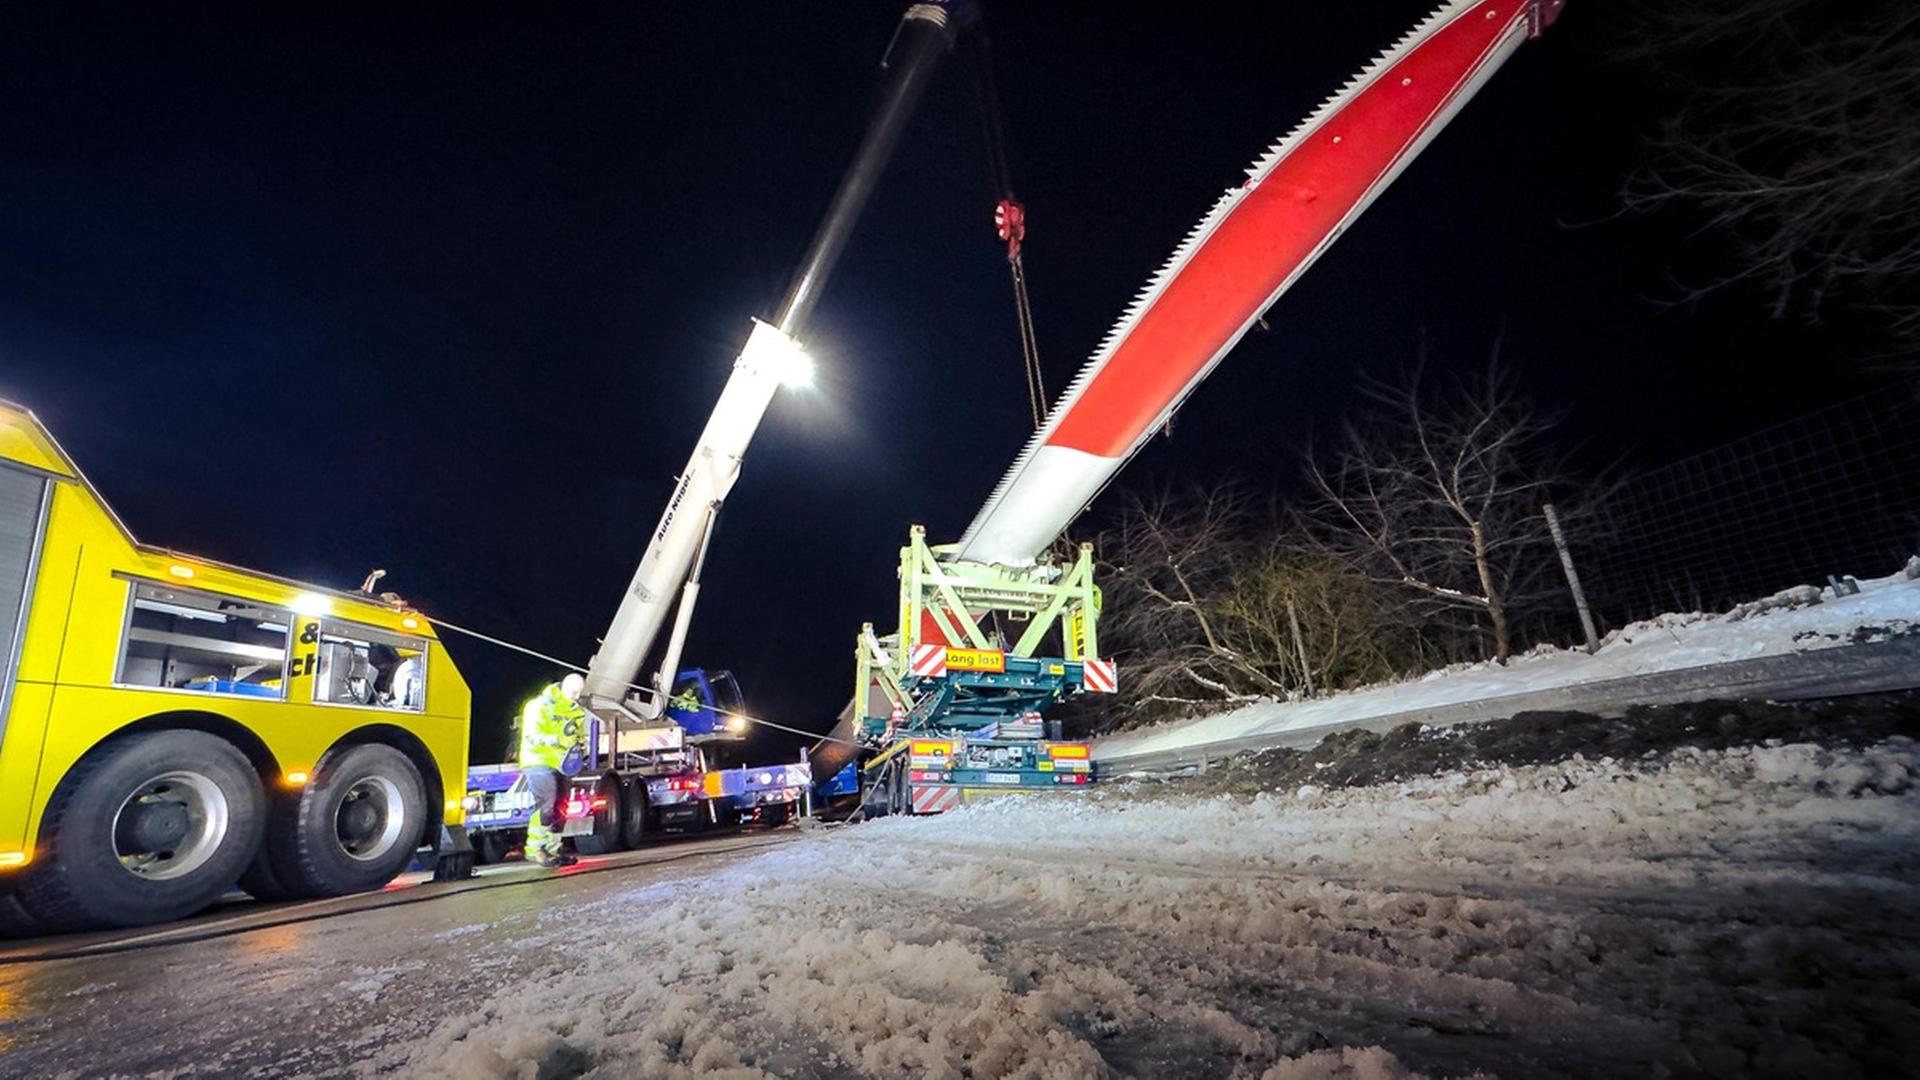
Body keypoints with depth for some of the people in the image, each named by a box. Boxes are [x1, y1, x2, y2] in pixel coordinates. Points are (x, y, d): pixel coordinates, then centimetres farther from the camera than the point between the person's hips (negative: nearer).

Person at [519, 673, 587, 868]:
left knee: (560, 808, 9)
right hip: (538, 762, -8)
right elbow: (531, 735, -17)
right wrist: (558, 740, -28)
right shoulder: (540, 706, -10)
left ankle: (552, 849, 19)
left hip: (560, 764, 8)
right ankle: (534, 849, -11)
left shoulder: (577, 711, 13)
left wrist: (581, 746, 2)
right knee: (545, 804, -17)